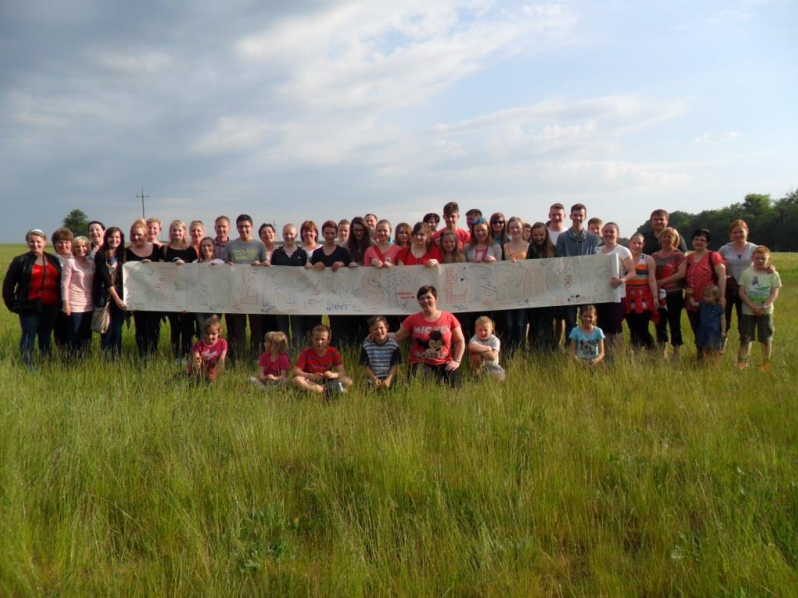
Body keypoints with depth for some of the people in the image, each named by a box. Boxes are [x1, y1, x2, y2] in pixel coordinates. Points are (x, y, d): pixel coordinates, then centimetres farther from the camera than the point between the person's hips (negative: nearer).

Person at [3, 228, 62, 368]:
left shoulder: (53, 260, 8)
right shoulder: (20, 261, -3)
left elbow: (60, 282, 11)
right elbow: (8, 284, 0)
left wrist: (61, 301, 3)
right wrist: (11, 303, -6)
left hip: (50, 306, 4)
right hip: (30, 306, -4)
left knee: (46, 336, 14)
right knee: (28, 336, 2)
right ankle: (27, 367, 8)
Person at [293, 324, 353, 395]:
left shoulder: (333, 352, -1)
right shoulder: (306, 353, -6)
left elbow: (342, 372, -5)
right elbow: (296, 372, -14)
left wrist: (333, 375, -29)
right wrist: (312, 376, -30)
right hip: (311, 382, -1)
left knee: (348, 381, -21)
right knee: (297, 380, -34)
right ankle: (328, 391, -35)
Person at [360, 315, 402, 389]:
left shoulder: (393, 344, -5)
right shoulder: (366, 346, -3)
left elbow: (395, 366, -5)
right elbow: (366, 366, -2)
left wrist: (389, 379, -19)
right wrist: (374, 379, -15)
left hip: (389, 381, 0)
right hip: (373, 382, 1)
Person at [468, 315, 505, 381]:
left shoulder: (495, 340, -15)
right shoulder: (475, 338, -16)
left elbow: (493, 357, -29)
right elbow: (471, 347, -42)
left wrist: (480, 349, -31)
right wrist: (487, 348, -34)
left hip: (491, 365, 1)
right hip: (479, 364, -1)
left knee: (500, 376, -31)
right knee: (474, 352, -32)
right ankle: (478, 375, -12)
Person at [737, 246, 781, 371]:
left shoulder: (773, 274, -1)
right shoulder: (747, 273, -1)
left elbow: (774, 294, -6)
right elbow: (742, 293, -5)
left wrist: (764, 306, -20)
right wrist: (753, 306, -16)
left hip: (765, 312, 0)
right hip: (748, 311, 0)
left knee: (766, 338, 5)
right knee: (746, 338, 4)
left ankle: (766, 363, 16)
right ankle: (742, 363, 10)